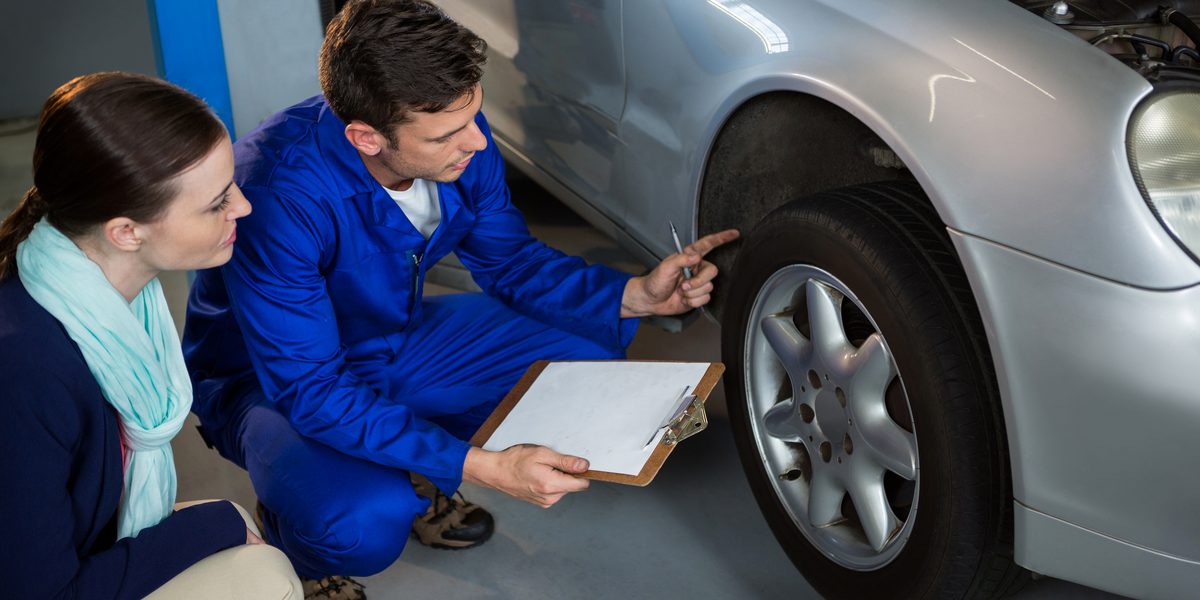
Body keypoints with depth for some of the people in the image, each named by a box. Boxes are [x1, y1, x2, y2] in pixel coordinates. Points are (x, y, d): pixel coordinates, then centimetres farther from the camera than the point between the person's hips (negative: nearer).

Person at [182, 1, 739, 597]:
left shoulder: (455, 133, -18)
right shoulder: (279, 193, -37)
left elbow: (511, 260, -1)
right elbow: (310, 388, -34)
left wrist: (637, 295, -17)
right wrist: (483, 466, -41)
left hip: (396, 340, 6)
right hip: (269, 378, -6)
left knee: (589, 360, -7)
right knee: (367, 525, -35)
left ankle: (410, 478, 11)